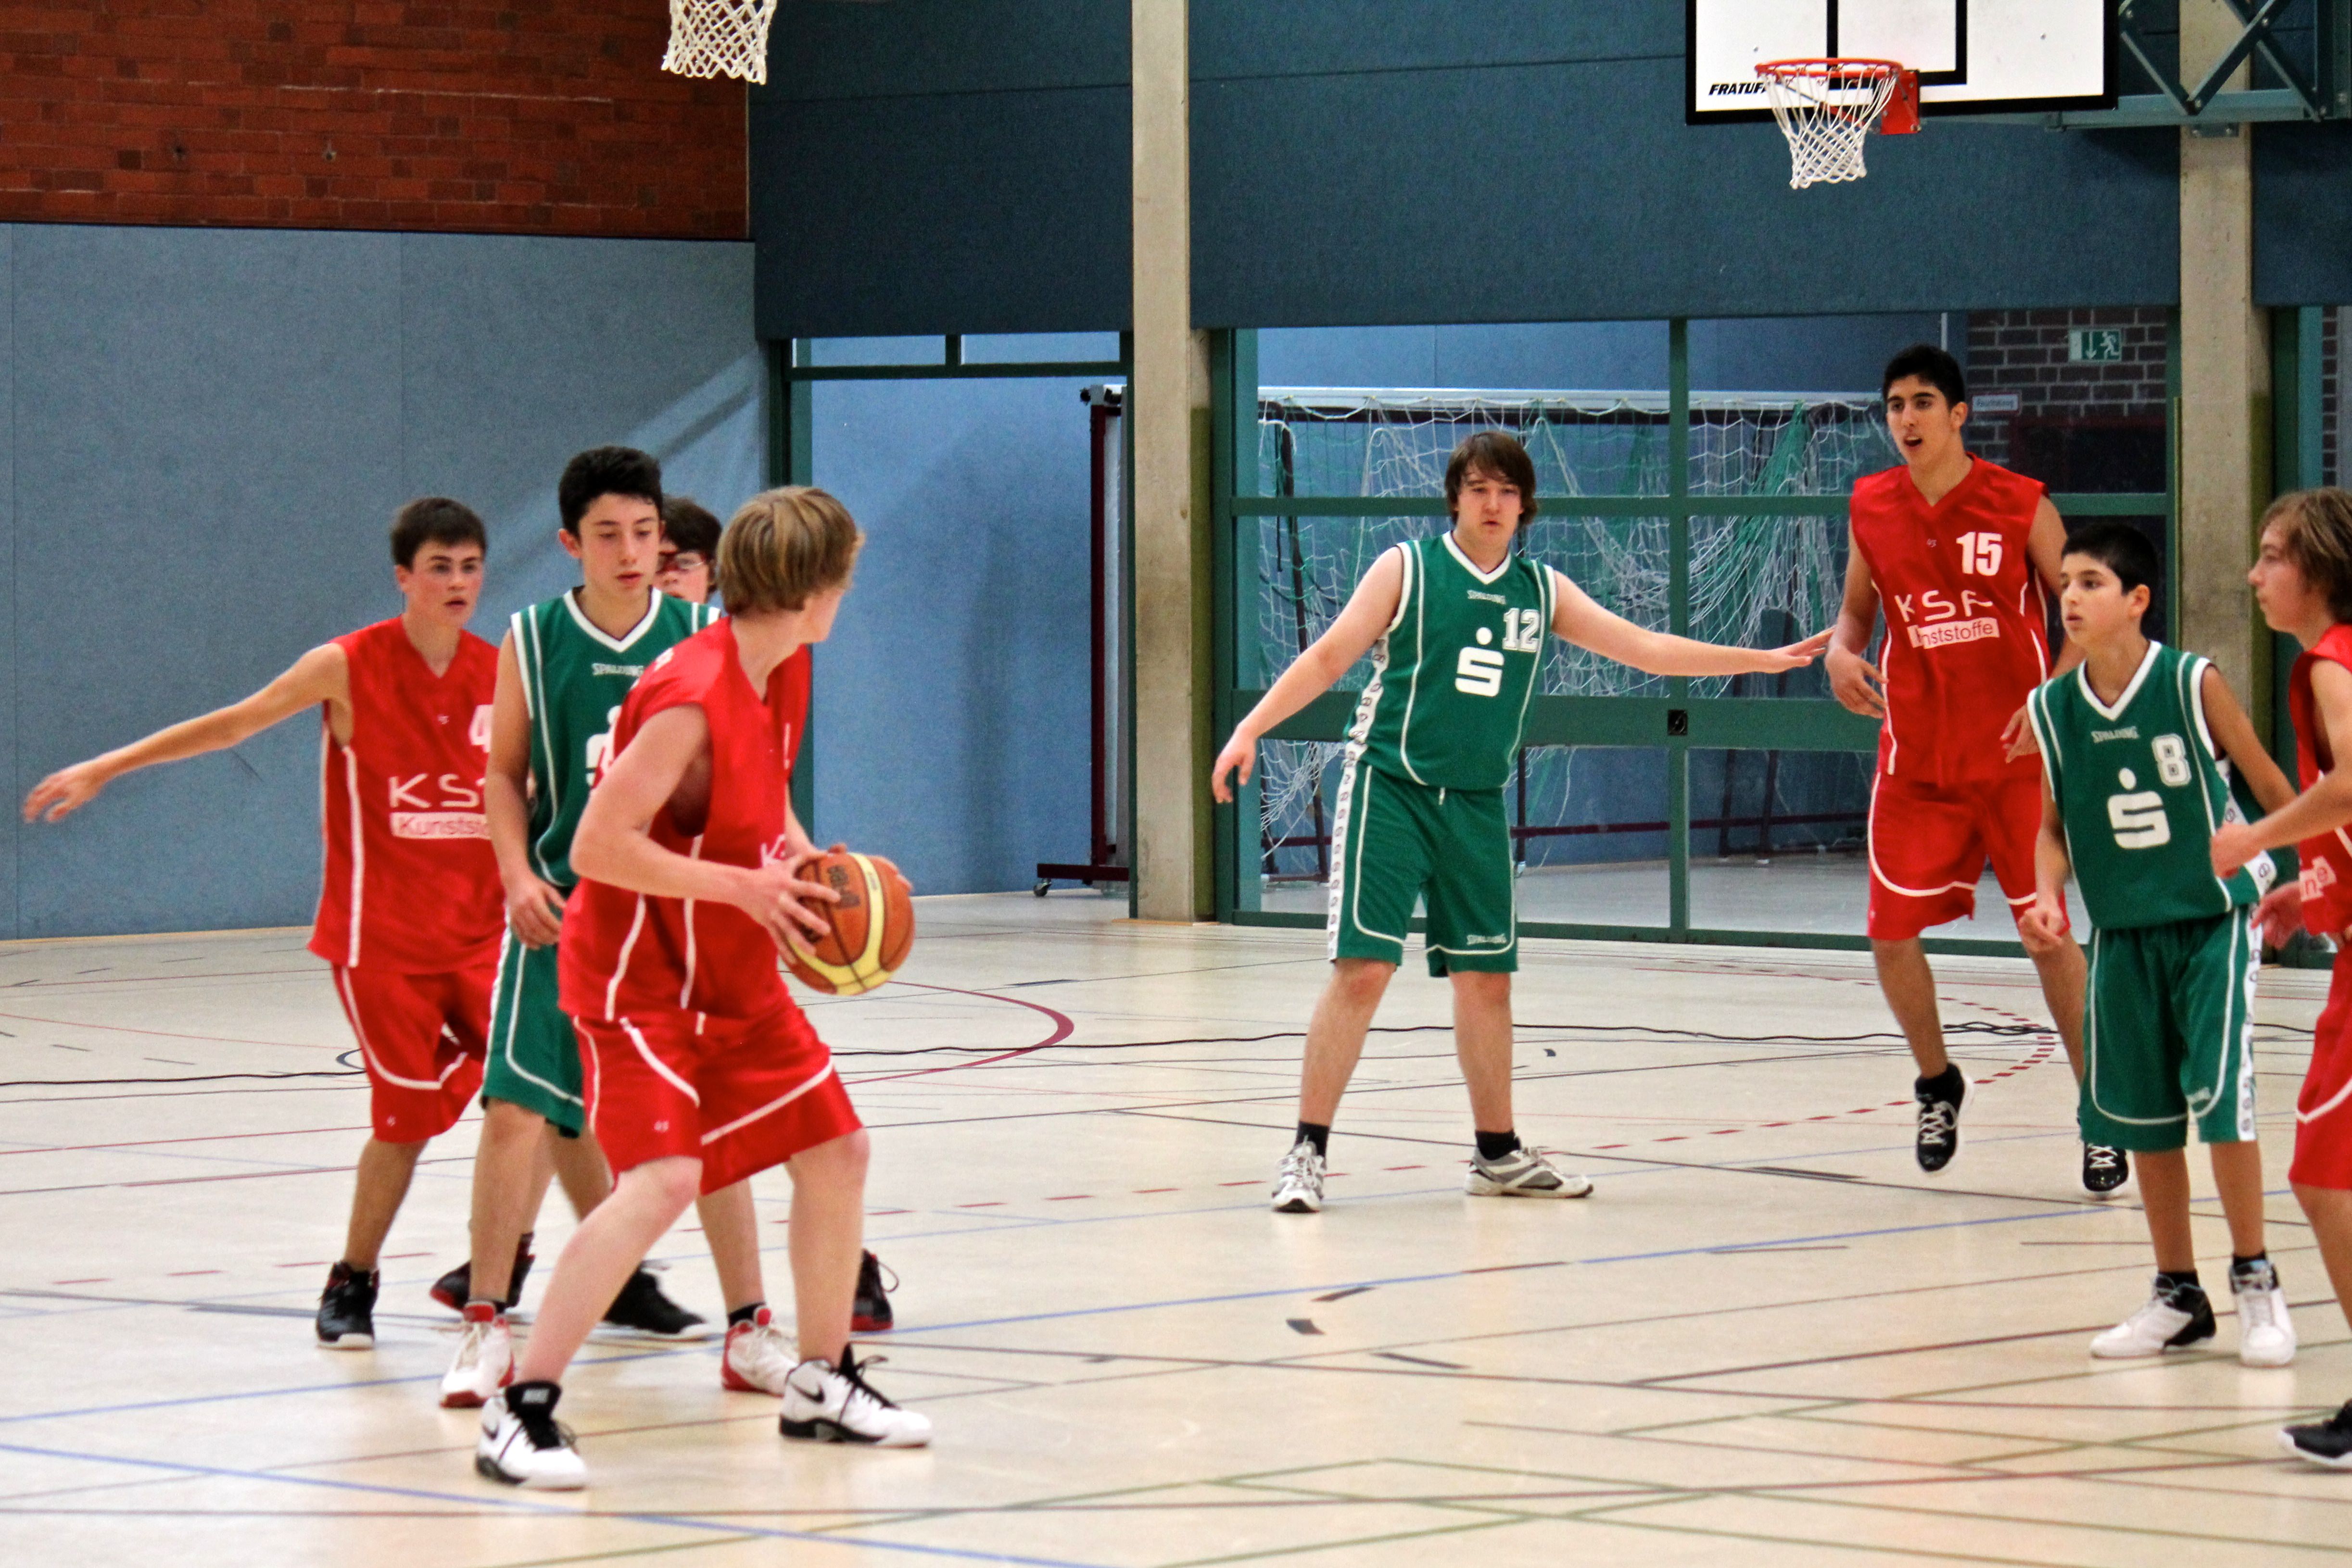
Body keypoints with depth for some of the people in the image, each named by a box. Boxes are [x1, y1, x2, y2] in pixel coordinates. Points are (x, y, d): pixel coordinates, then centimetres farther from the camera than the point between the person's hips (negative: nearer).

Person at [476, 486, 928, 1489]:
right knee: (662, 1178, -24)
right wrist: (743, 887, -25)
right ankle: (520, 1414, -21)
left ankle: (822, 1384, 29)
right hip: (639, 979, -9)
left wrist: (801, 859, 3)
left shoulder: (784, 677, 2)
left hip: (735, 977, 9)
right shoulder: (691, 699, -27)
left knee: (836, 1151, 12)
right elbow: (596, 847, -29)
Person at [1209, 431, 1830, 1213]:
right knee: (1363, 968, -12)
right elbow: (1327, 658, -3)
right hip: (1389, 789, -5)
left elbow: (1645, 648, 11)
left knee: (1486, 977, 9)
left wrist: (1766, 659, 6)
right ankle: (1307, 1150, -6)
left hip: (1476, 804, 5)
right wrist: (1251, 728, -14)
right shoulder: (1407, 569, -1)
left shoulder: (1543, 592, 10)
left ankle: (1499, 1154, 23)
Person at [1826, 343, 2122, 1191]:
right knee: (1890, 933, -2)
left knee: (2049, 931, -1)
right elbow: (1858, 608, 16)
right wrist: (1840, 653, -7)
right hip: (1915, 761, 3)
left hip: (2013, 756, -3)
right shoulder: (1872, 507, 3)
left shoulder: (2020, 505, -7)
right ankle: (1937, 1084, 23)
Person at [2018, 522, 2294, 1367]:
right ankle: (2177, 1296, 22)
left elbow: (2271, 785, -4)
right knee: (2142, 1117, 8)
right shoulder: (2051, 711, -4)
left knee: (2219, 1098, -14)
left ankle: (2255, 1281, 1)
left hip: (2215, 921, -4)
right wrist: (2046, 894, -8)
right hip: (2124, 936, 4)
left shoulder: (2193, 685, -15)